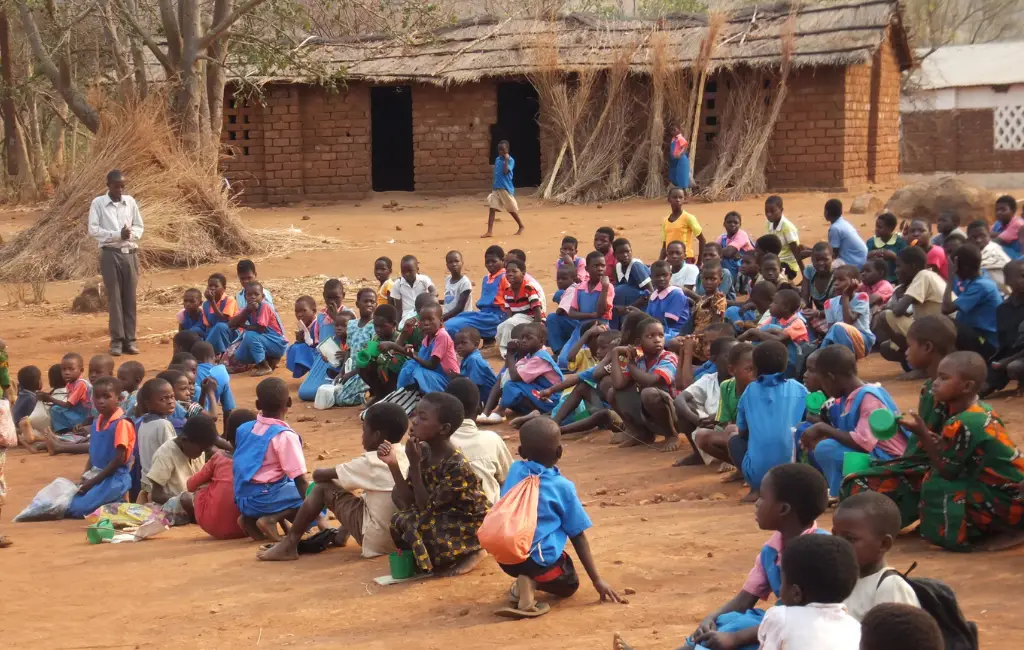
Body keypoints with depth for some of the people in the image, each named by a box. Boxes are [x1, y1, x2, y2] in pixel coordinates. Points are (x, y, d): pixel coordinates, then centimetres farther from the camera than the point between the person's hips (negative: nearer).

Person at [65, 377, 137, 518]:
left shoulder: (122, 423, -15)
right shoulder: (96, 423, 10)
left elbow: (119, 459, -17)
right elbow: (92, 455, 16)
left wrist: (94, 481, -15)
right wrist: (85, 479, 0)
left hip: (114, 478, -8)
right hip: (95, 475, 8)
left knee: (78, 509, -22)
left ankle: (117, 504, -3)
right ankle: (112, 503, 4)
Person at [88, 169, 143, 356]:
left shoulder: (130, 202, 8)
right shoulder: (98, 203, -2)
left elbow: (139, 226, 12)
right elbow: (93, 230, -8)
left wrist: (131, 234, -10)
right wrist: (118, 235, -16)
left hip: (130, 254, 3)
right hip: (110, 254, -3)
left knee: (130, 298, 4)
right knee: (114, 298, -1)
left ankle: (130, 340, 8)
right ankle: (117, 340, 3)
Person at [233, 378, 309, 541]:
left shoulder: (244, 429, 8)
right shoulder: (285, 436, -13)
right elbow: (300, 479, -14)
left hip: (243, 499, 8)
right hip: (265, 497, -8)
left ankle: (251, 518, 9)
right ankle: (271, 519, -13)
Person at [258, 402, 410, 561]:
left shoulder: (369, 462, -14)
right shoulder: (405, 455, 3)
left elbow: (318, 474, -5)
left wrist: (319, 475, 17)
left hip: (374, 539, -7)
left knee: (323, 486, 3)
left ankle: (289, 544, 9)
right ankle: (341, 534, 38)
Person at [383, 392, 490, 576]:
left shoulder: (457, 466, -28)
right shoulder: (423, 451, -6)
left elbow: (425, 508, -24)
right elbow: (408, 501, -6)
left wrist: (414, 463, -28)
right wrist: (393, 464, -18)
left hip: (467, 530, -7)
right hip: (442, 520, 7)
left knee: (410, 524, -23)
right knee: (398, 493, -10)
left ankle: (468, 553, -4)